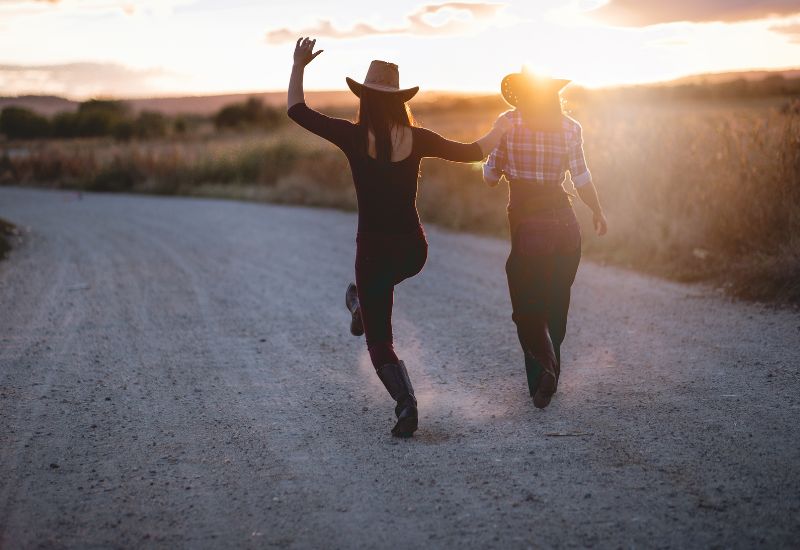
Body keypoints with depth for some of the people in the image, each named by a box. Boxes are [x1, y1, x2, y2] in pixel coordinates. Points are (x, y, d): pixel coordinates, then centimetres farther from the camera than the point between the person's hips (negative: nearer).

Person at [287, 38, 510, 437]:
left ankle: (406, 404, -9)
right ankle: (361, 304, 50)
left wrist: (298, 66, 9)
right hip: (414, 250, 3)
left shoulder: (353, 136, -11)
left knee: (379, 341, 7)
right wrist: (499, 130, 26)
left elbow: (297, 111, -2)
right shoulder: (418, 139, -4)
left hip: (374, 250, -3)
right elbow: (474, 152, 8)